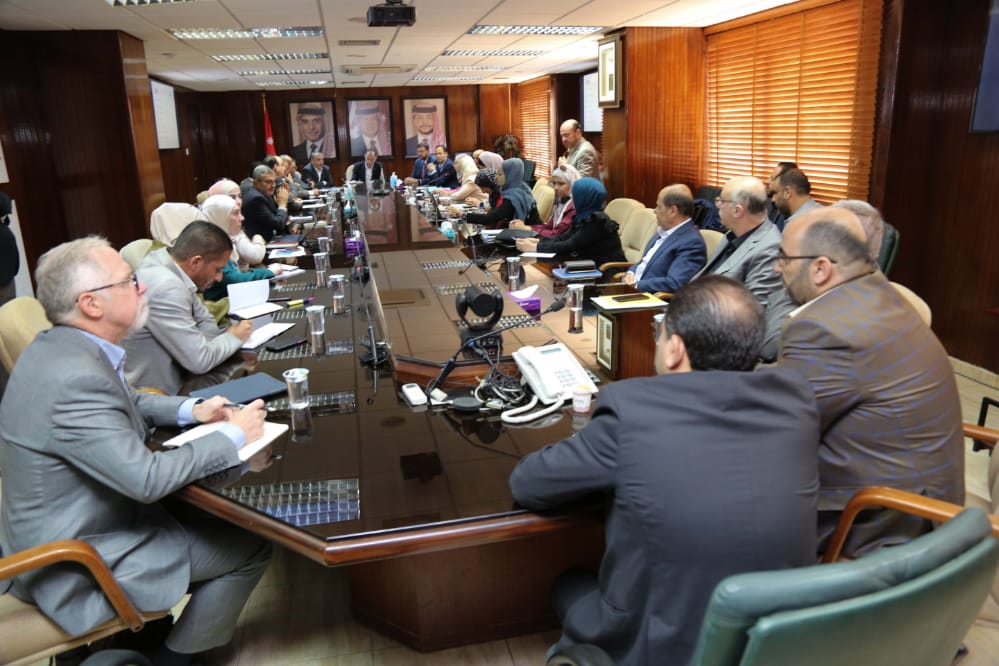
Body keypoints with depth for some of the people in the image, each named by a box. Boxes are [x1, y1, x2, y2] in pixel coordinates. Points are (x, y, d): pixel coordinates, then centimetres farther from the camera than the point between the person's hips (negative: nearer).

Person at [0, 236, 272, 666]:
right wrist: (233, 435, -19)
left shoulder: (60, 347, -2)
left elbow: (123, 404, 15)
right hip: (80, 564, -9)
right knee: (251, 546, -2)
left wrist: (190, 410, 0)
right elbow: (147, 479, -30)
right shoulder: (74, 378, -32)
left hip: (70, 526, 9)